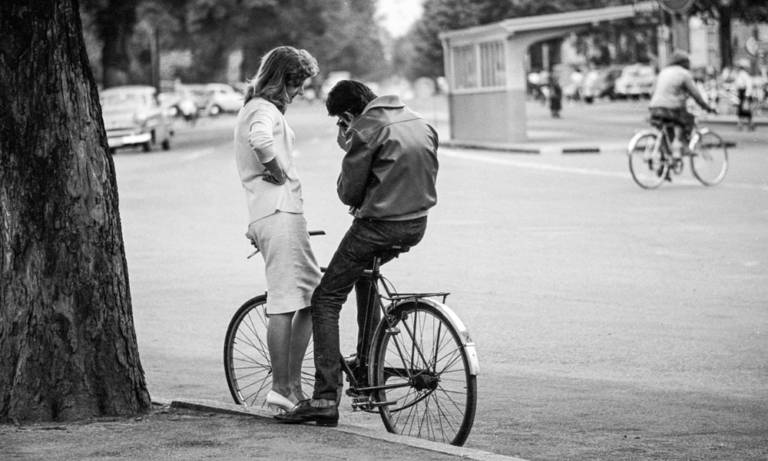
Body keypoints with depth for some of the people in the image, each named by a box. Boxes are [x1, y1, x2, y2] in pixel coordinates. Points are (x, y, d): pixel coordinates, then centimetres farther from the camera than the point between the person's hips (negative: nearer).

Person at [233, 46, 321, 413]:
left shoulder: (254, 109, 25)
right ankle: (282, 388, -8)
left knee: (313, 294, 10)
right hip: (279, 213, -10)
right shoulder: (264, 110, -9)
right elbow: (261, 140, -31)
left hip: (277, 213, 10)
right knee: (284, 302, -10)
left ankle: (293, 383, 11)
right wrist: (277, 172, -16)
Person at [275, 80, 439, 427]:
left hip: (379, 227, -8)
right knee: (365, 272, 35)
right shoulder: (421, 124, 12)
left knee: (325, 301, 2)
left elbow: (349, 193, -10)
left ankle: (326, 399, -8)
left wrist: (349, 150, 7)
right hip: (417, 226, 8)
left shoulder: (365, 130, -12)